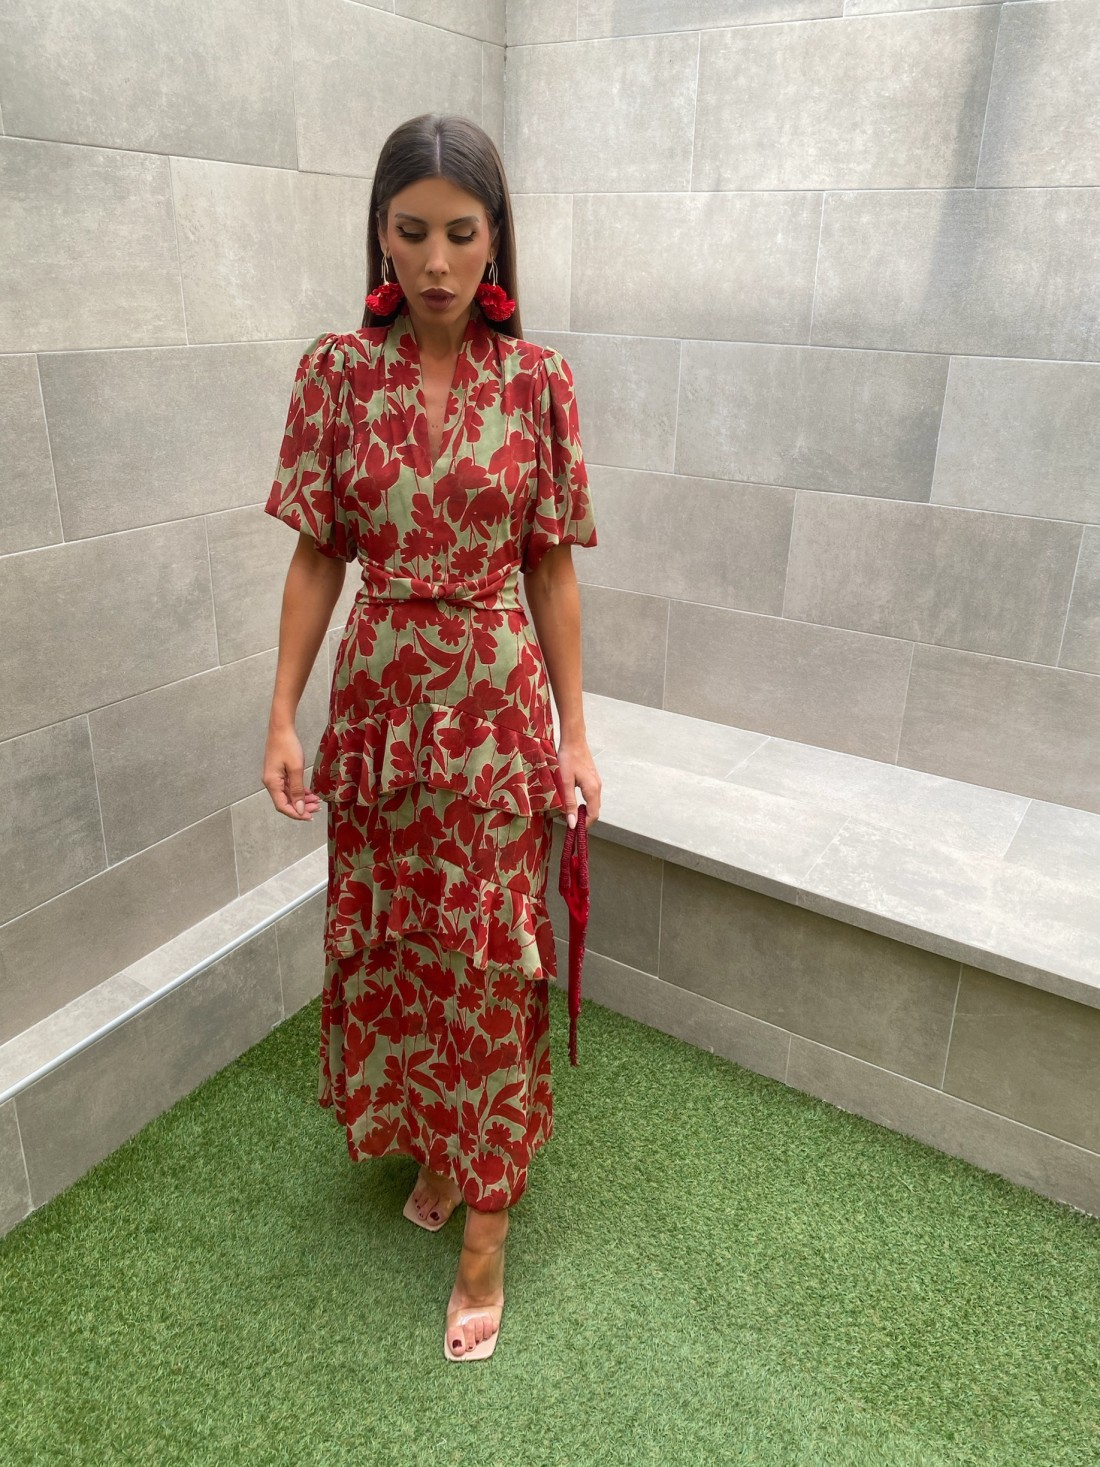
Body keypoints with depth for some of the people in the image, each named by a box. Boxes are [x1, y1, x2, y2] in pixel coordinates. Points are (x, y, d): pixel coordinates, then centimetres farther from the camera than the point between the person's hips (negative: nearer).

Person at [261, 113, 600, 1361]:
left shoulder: (538, 381, -4)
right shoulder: (336, 372, -1)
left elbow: (552, 568, -1)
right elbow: (316, 558, 1)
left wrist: (574, 732, -2)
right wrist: (283, 717, -3)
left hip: (497, 707, -1)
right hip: (379, 700, 2)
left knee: (491, 963, 7)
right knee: (389, 946, 15)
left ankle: (486, 1227, 25)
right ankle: (432, 1145, 43)